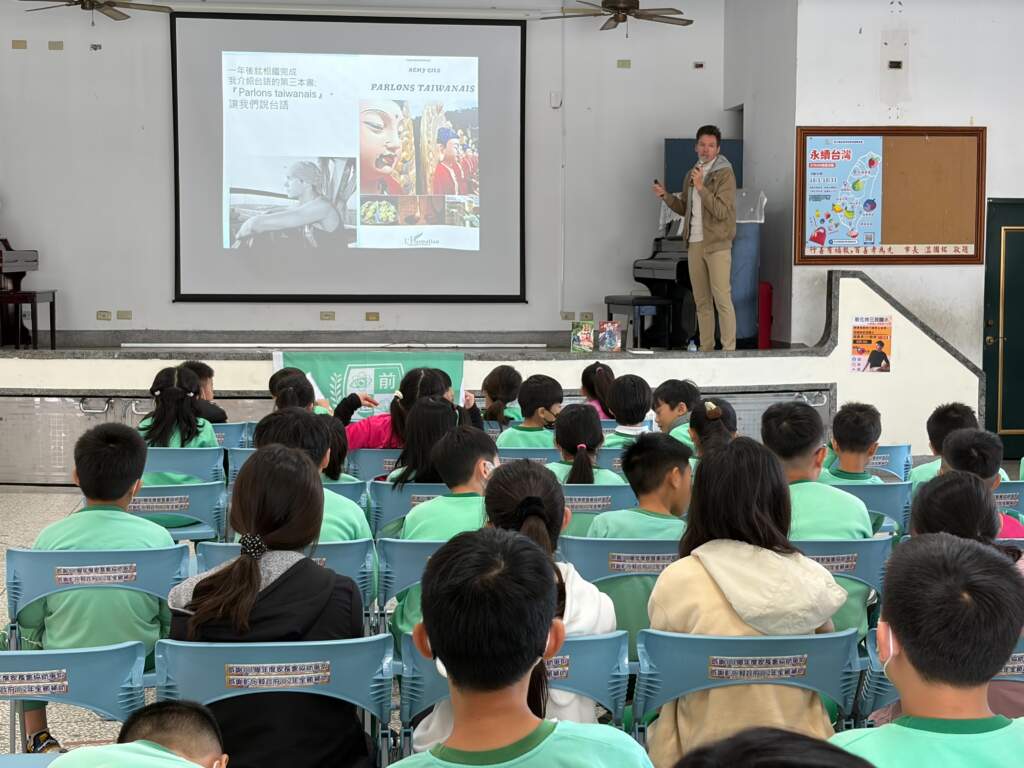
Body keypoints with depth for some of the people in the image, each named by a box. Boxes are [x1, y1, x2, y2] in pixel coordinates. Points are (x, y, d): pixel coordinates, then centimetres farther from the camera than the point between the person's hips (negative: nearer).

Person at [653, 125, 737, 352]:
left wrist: (701, 187, -21)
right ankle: (706, 349, 15)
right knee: (702, 301, 10)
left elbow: (722, 211, -17)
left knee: (722, 299, -11)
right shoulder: (691, 175, 16)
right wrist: (665, 196, 7)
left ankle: (729, 349, -10)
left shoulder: (725, 174, -7)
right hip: (694, 244, 7)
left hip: (717, 245, -7)